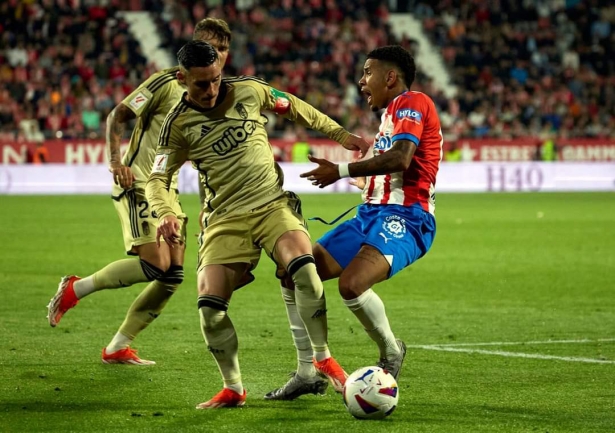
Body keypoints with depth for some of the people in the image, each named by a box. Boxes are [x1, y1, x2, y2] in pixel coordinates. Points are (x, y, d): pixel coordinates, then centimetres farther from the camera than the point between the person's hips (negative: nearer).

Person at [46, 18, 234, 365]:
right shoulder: (167, 83, -13)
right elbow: (118, 116, -11)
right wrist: (116, 159, -24)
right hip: (139, 184, -8)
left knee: (174, 275, -1)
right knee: (156, 265, -20)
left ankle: (118, 347, 7)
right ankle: (75, 289, -1)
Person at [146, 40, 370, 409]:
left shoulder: (249, 91, 1)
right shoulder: (179, 124, -1)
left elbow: (295, 108, 17)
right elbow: (158, 178, 0)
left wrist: (340, 134, 17)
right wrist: (166, 213, -21)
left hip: (272, 205, -1)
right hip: (225, 219, 1)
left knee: (303, 265, -30)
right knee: (210, 304, -15)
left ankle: (323, 359, -13)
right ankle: (233, 389, 6)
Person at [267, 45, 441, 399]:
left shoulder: (412, 103, -7)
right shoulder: (391, 115, 23)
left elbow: (400, 158, -23)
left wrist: (342, 171, -17)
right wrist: (361, 178, 15)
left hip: (403, 218, -10)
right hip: (372, 215, 10)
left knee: (351, 284, -33)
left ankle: (391, 353, -6)